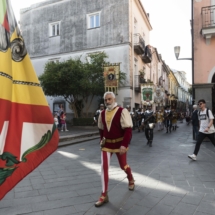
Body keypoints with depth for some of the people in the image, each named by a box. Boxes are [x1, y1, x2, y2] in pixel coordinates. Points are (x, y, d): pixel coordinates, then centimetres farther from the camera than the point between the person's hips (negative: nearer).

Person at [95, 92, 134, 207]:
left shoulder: (122, 111, -16)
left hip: (119, 144, -4)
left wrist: (124, 145, -26)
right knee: (104, 167, -3)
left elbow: (128, 130, -19)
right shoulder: (102, 113, 2)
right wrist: (102, 139, 7)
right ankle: (104, 195, 7)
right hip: (106, 144, 4)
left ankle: (131, 180, 49)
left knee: (123, 166, 14)